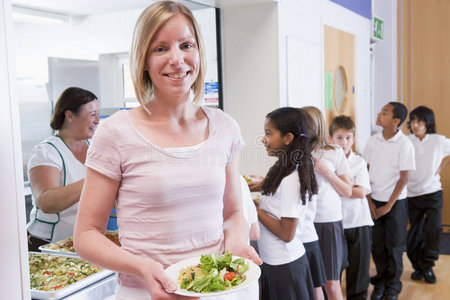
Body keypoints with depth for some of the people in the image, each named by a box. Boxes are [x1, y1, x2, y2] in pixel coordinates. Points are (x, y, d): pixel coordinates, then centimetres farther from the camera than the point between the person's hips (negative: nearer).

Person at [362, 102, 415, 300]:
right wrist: (369, 201, -1)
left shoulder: (405, 144, -11)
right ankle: (380, 283, 27)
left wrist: (389, 206, -10)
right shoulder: (373, 140, 0)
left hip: (395, 202, -3)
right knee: (377, 245, 9)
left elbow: (403, 178, -9)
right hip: (374, 200, 3)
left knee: (394, 246, 6)